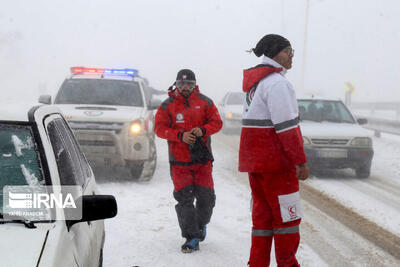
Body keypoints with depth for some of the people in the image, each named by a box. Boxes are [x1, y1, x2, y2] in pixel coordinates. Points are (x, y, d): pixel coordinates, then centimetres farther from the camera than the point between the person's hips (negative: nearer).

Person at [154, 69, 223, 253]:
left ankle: (201, 224, 33)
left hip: (202, 159, 1)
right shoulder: (167, 105, 0)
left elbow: (216, 122, 3)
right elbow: (159, 128, -6)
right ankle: (191, 237, -1)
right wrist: (180, 135, -21)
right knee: (184, 198, -5)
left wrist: (203, 130, -18)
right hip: (179, 161, -1)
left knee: (206, 197, 3)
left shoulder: (205, 102, 4)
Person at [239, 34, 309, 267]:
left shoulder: (255, 81, 16)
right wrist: (301, 161, -17)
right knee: (287, 217, 0)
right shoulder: (276, 82, -16)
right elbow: (285, 126, -21)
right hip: (276, 160, -10)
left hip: (254, 158, 10)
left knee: (263, 216, 13)